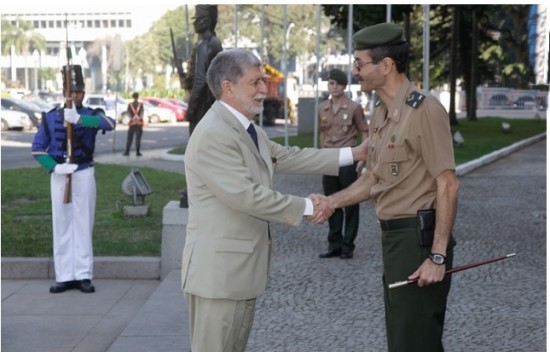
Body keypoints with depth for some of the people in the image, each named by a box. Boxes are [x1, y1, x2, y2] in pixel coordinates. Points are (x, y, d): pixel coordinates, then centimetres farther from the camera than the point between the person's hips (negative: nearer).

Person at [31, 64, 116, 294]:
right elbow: (37, 148, 2)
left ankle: (84, 275, 7)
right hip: (59, 176, 2)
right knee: (61, 225, 4)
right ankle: (65, 276, 10)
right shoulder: (51, 117, 4)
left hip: (84, 174, -1)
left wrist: (79, 119, -35)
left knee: (83, 225, 1)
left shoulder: (91, 115, -1)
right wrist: (55, 166, -14)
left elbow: (110, 123, -24)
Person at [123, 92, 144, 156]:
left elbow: (129, 113, -11)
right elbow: (142, 112, -14)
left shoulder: (130, 105, 2)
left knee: (129, 138, 6)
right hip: (139, 123, -1)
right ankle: (137, 152, 0)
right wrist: (139, 118, -25)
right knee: (138, 138, 2)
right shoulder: (141, 105, 0)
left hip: (132, 124, 1)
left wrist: (133, 119, -21)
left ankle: (127, 152, 3)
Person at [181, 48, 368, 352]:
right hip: (219, 266, -10)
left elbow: (286, 157, 15)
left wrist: (352, 154, 14)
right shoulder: (212, 135, -21)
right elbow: (247, 195, -25)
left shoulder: (247, 129, 12)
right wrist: (308, 207, -17)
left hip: (243, 264, 10)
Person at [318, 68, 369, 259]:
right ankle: (334, 244, 18)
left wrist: (362, 159, -10)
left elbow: (364, 132, -3)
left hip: (348, 159, -5)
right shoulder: (322, 108, 7)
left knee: (350, 204, 1)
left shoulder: (354, 107, -5)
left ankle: (348, 246, 8)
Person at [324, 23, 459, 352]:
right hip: (394, 235, 9)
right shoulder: (381, 114, 11)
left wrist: (437, 256, -22)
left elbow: (448, 185, -19)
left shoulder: (424, 109, -17)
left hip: (419, 236, -9)